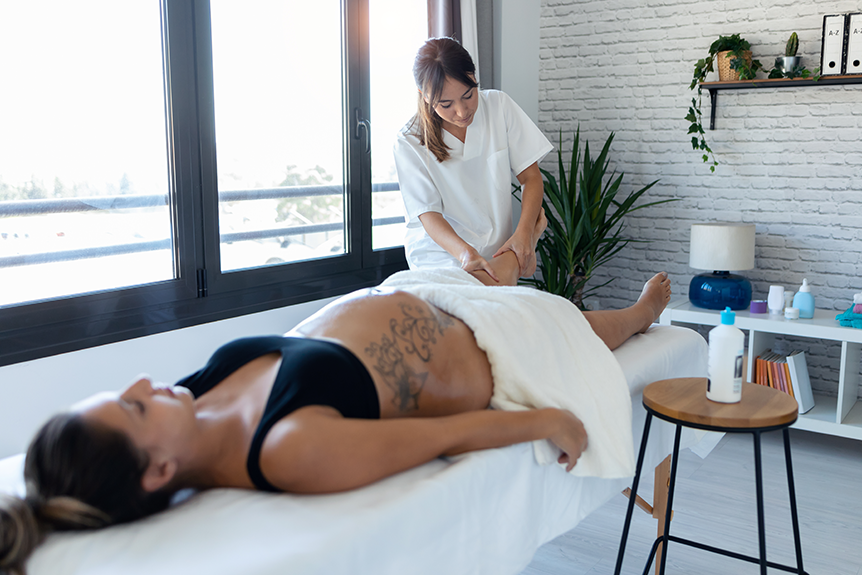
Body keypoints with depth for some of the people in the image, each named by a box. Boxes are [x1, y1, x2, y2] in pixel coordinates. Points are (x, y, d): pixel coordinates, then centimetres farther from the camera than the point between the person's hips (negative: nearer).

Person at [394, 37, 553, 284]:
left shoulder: (499, 105, -1)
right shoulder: (410, 142, -9)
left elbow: (531, 176, 0)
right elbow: (428, 213, -11)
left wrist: (524, 232, -16)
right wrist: (465, 253, -30)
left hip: (495, 255, 3)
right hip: (441, 260, -2)